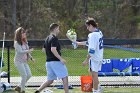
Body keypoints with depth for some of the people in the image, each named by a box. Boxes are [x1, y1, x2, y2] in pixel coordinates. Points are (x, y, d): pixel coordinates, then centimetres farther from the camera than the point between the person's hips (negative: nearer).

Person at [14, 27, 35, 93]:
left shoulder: (25, 42, 11)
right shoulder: (17, 43, -13)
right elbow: (20, 51, -24)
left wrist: (31, 58, 12)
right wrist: (29, 50, -28)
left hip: (24, 61, 8)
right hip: (18, 61, -8)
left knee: (29, 75, 3)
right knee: (24, 76, -11)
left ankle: (19, 87, 17)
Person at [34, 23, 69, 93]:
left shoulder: (47, 38, 15)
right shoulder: (54, 38, -13)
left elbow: (44, 49, 23)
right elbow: (53, 49, -26)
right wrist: (61, 59, -24)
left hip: (48, 61, 9)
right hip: (56, 61, -9)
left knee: (50, 80, 12)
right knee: (65, 77, 0)